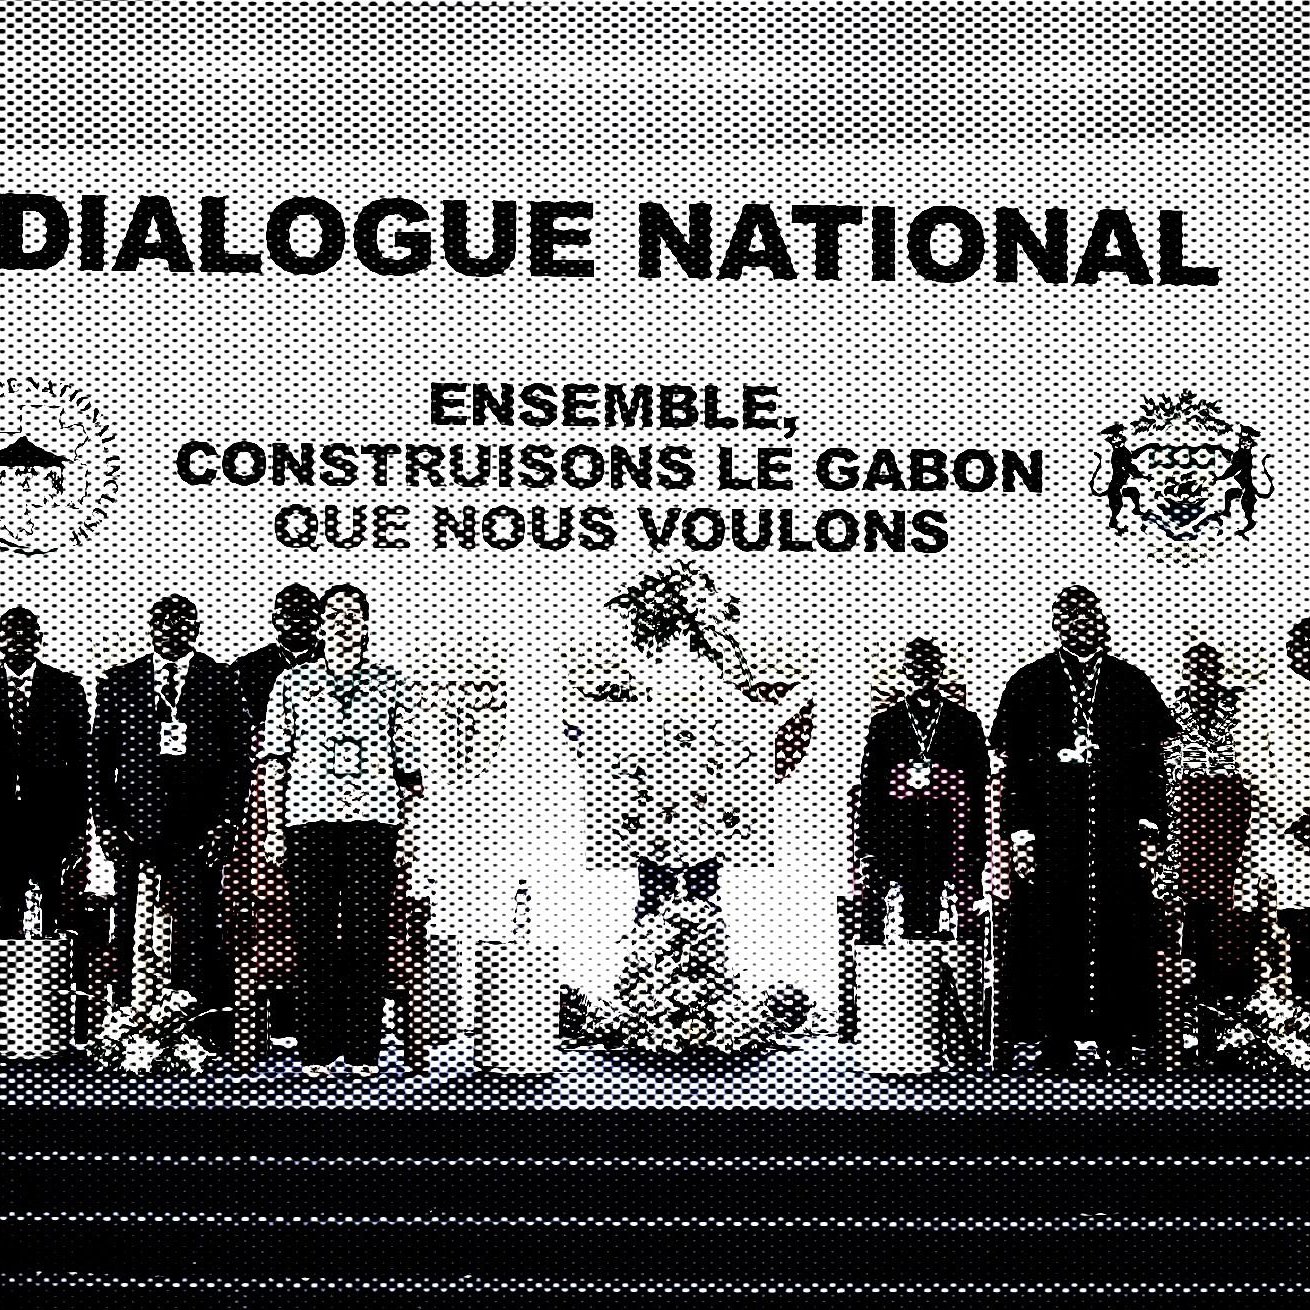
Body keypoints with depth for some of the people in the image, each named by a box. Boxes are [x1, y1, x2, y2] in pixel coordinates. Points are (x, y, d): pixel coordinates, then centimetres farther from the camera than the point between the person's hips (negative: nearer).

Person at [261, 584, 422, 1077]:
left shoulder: (390, 685, 11)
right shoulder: (292, 683, 11)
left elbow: (407, 765, 11)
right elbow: (275, 759, 10)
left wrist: (408, 829, 6)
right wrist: (273, 827, 4)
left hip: (374, 818, 0)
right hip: (308, 817, 0)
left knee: (369, 935, -2)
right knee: (314, 934, -1)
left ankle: (363, 1050, 4)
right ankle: (316, 1050, 5)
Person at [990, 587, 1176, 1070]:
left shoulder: (1132, 684, 8)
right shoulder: (1029, 685, 5)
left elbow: (1152, 762, 9)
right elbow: (1014, 766, 3)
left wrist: (1149, 826, 1)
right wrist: (1019, 833, -4)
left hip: (1118, 833, 1)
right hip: (1051, 835, -1)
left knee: (1120, 933, 1)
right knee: (1052, 934, -1)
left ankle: (1118, 1034, 10)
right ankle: (1058, 1037, 7)